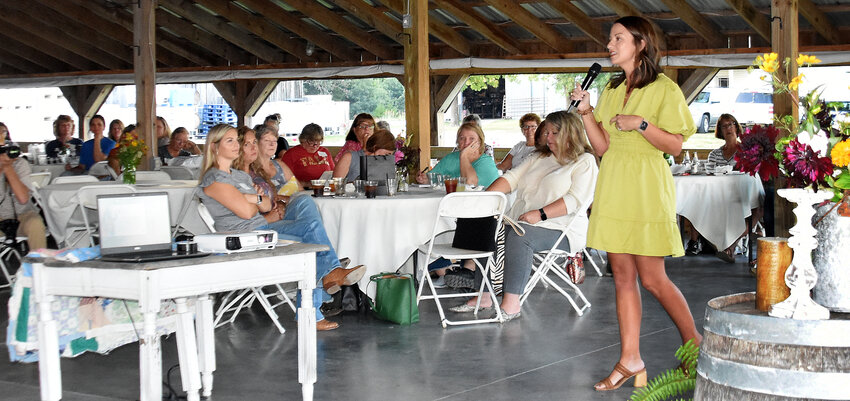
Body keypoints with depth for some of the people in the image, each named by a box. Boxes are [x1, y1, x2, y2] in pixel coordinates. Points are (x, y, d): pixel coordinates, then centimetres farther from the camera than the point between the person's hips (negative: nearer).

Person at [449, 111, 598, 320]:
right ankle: (484, 297, -14)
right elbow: (512, 178, 14)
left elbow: (576, 200, -12)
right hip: (519, 221, 7)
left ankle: (511, 303, -37)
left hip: (560, 228, -7)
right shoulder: (538, 158, 24)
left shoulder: (585, 162, 1)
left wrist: (540, 214, -22)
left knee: (519, 235, -34)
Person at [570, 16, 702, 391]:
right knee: (623, 277, 5)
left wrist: (641, 124, -17)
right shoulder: (611, 91, 14)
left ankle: (695, 343, 16)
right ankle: (630, 360, 9)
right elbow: (602, 146, 11)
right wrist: (586, 111, -1)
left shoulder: (664, 89, -4)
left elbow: (675, 145, -7)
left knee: (652, 278, -4)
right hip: (613, 188, 6)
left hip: (646, 190, -6)